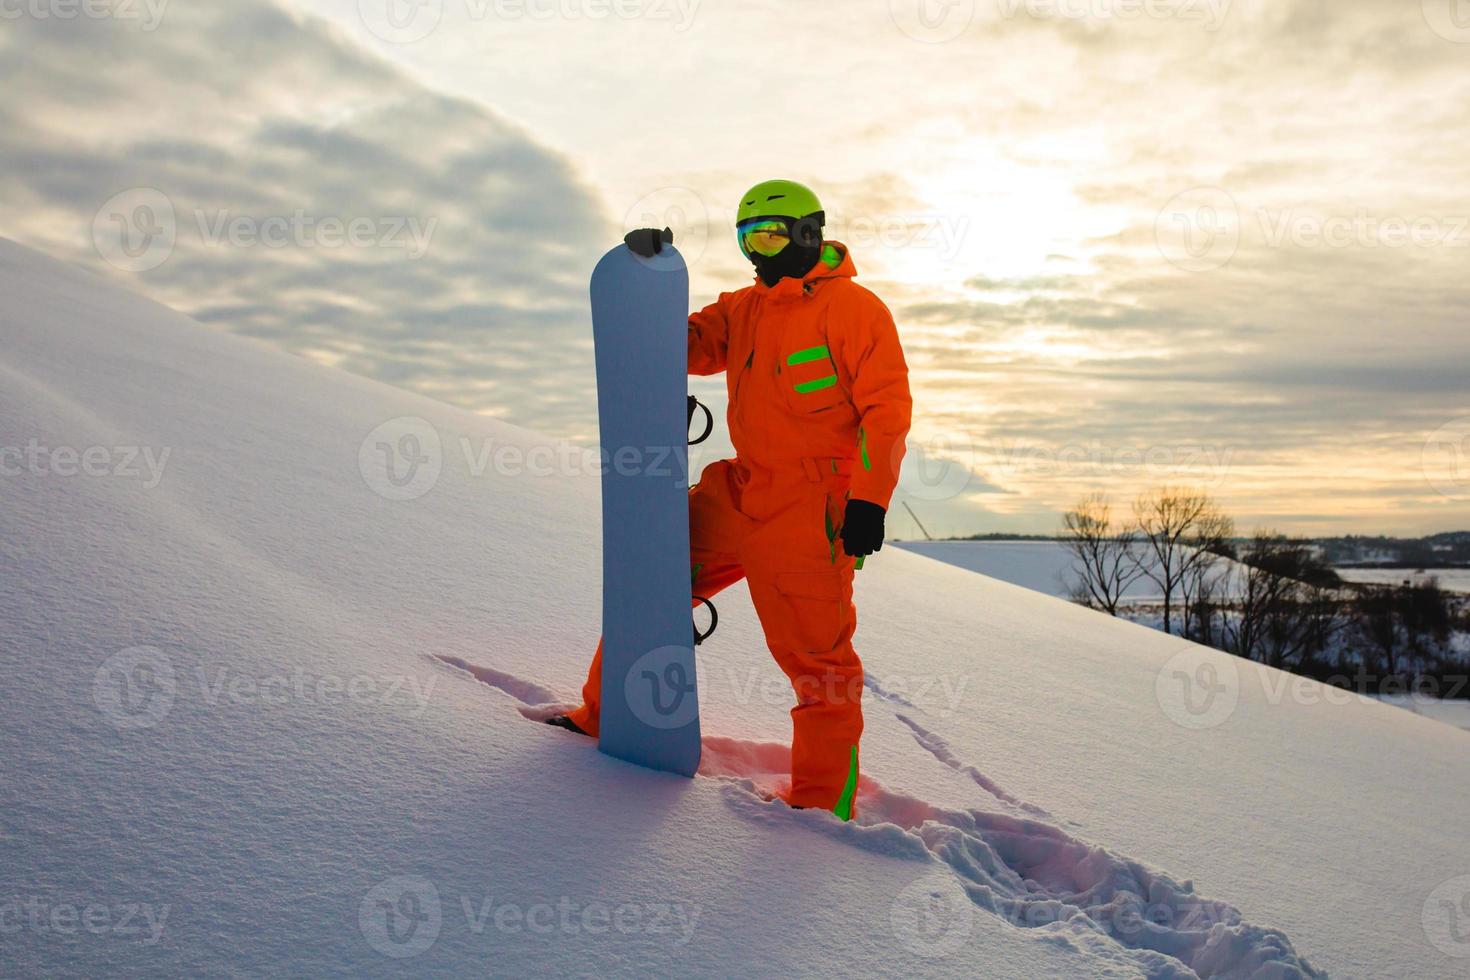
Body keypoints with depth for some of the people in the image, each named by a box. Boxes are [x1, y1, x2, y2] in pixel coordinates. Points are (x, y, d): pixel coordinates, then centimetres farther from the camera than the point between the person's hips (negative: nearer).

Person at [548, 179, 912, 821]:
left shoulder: (855, 309, -5)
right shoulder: (742, 309, 16)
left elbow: (886, 408, -10)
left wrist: (869, 501, -17)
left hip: (810, 510, -7)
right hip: (737, 495, 7)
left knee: (817, 657, -2)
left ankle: (823, 801, 10)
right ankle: (603, 717, 23)